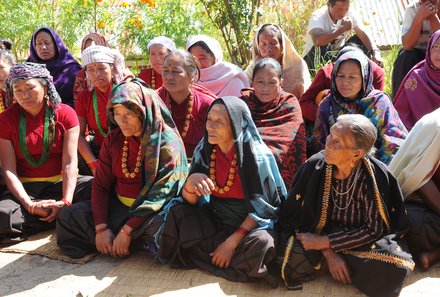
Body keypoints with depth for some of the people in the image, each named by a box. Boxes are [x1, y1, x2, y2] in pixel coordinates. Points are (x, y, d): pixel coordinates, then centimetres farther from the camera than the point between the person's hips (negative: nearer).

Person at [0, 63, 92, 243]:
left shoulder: (65, 113, -3)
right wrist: (30, 205, -22)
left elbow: (70, 162, -10)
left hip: (60, 183, -1)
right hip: (24, 188, 1)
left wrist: (66, 202, -24)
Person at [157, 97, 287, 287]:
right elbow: (190, 201, -2)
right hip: (213, 223, 5)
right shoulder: (205, 150, -4)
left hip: (251, 226, -5)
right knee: (175, 216, -18)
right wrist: (190, 182, -25)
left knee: (260, 245, -36)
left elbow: (262, 207, -15)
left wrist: (232, 241, -21)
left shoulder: (257, 155, -17)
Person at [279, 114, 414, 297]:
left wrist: (323, 242, -18)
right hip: (317, 235, 1)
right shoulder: (315, 165, -16)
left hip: (358, 240, 0)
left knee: (393, 268, -29)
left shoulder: (376, 177, -20)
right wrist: (328, 253, -19)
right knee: (295, 260, -30)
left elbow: (374, 229, -13)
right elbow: (299, 214, -8)